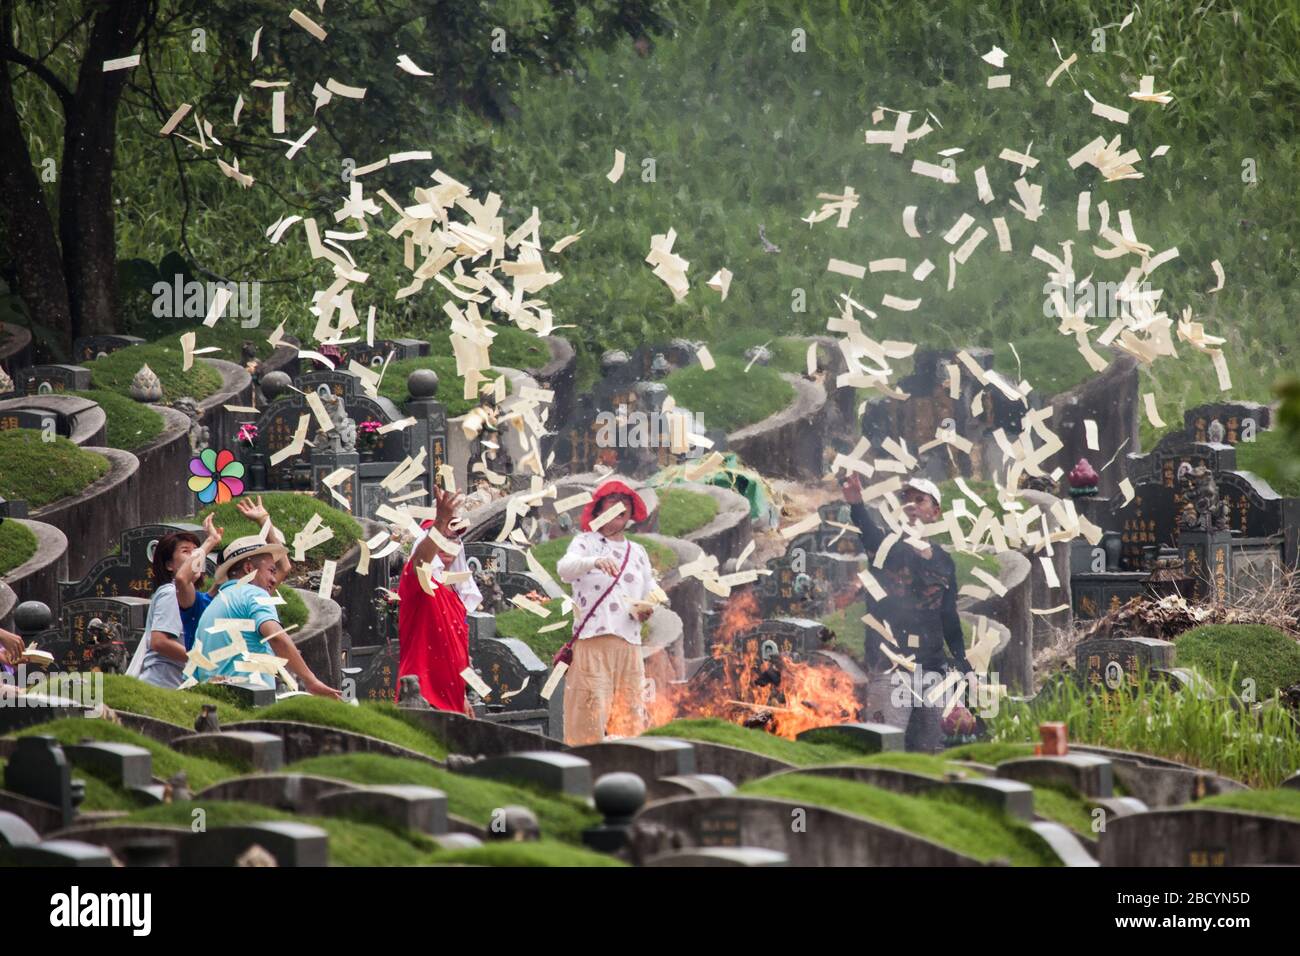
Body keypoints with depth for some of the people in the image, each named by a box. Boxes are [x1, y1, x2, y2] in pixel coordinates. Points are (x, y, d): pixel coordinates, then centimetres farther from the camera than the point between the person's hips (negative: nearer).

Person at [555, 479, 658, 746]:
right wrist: (595, 561, -34)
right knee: (591, 715, -13)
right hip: (592, 641, -5)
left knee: (630, 719, 0)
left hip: (629, 645, 5)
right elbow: (564, 568, -14)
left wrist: (647, 609, 1)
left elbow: (650, 595, 26)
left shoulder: (638, 552, 22)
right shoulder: (586, 542, 6)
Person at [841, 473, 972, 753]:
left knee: (930, 749, 6)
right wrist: (856, 505, -48)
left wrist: (963, 665, 15)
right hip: (888, 666, -5)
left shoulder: (944, 562, 14)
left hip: (931, 667, 5)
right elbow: (869, 533, -26)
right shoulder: (888, 547, -1)